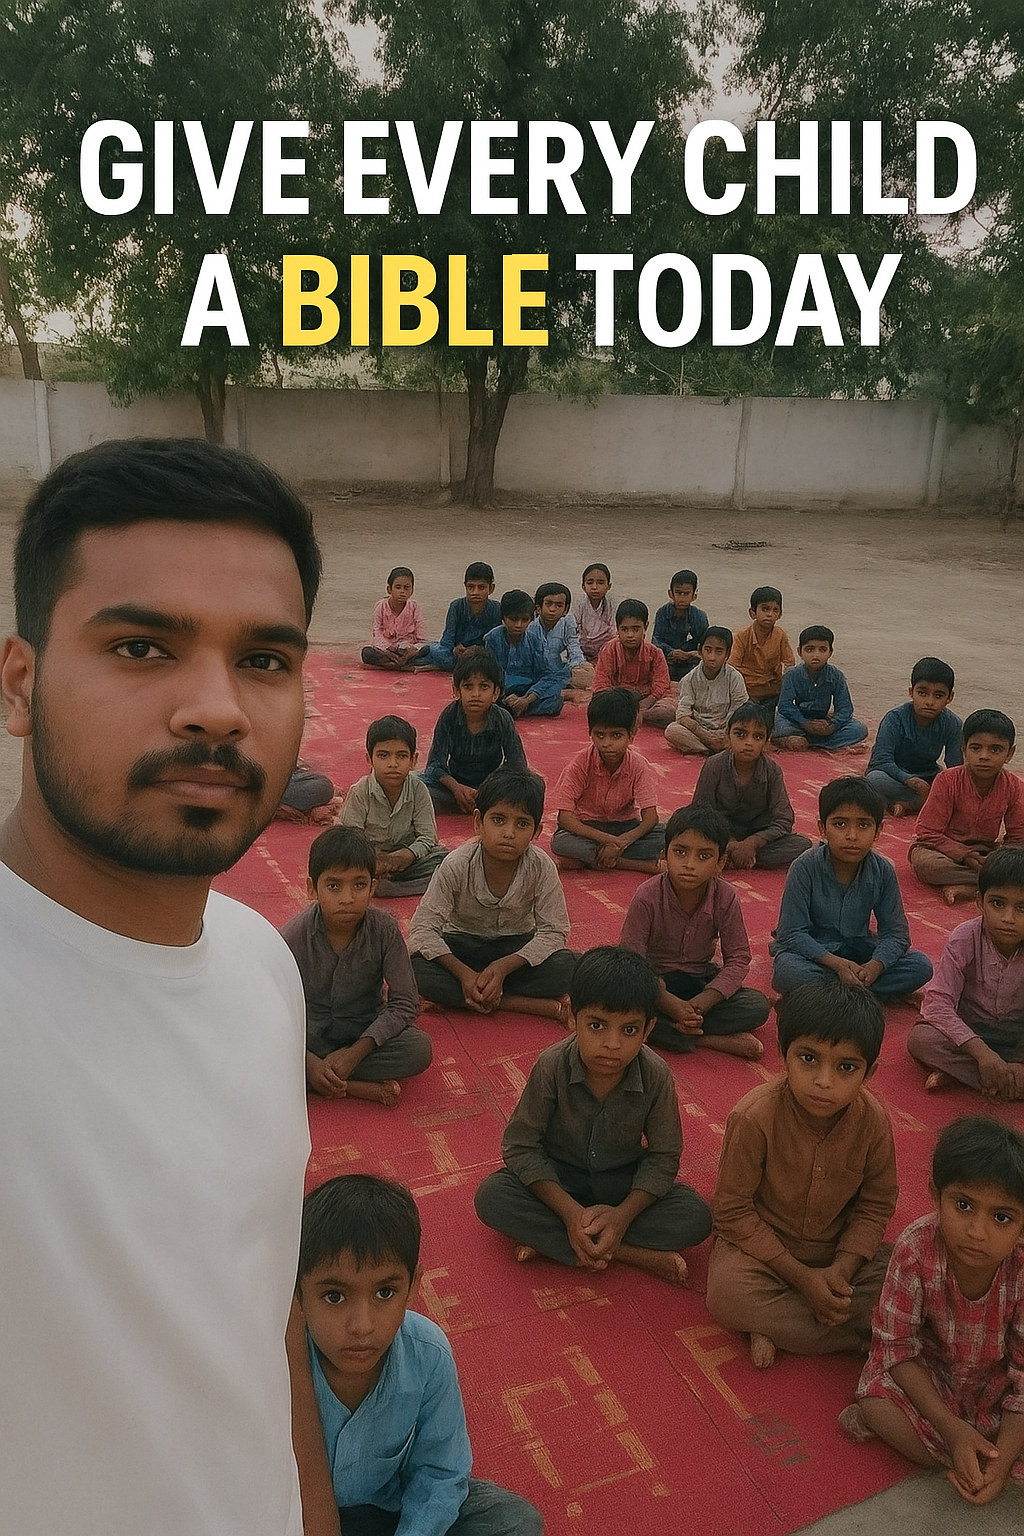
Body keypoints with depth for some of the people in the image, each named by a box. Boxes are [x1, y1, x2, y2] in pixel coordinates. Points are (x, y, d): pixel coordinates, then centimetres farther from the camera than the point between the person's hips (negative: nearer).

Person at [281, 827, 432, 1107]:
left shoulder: (384, 929, -17)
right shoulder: (294, 936, -19)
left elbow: (404, 1003, -13)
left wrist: (356, 1052, -23)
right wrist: (310, 1062, -28)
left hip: (365, 1034, 0)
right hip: (308, 1039, 0)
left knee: (419, 1048, -27)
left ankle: (329, 1084, -19)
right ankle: (363, 1087, -21)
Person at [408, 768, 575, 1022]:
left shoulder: (541, 868, -21)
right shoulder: (457, 866, -23)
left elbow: (552, 932, -17)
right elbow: (423, 928, -21)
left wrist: (504, 966, -30)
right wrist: (464, 973, -34)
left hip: (517, 948, 0)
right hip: (463, 945, 0)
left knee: (566, 967, -30)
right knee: (417, 968, -32)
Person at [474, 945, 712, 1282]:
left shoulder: (656, 1076, -22)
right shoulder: (552, 1066, -25)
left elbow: (663, 1156, -12)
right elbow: (520, 1146, -18)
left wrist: (623, 1214, -27)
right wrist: (570, 1211, -27)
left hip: (624, 1181, 1)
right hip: (557, 1178, 0)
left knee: (696, 1217, -23)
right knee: (491, 1197, -29)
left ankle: (548, 1240, -22)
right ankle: (638, 1256, -24)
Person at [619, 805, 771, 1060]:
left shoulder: (725, 897, -15)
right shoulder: (647, 896, -22)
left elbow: (738, 958, -10)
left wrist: (700, 1003, -25)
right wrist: (672, 1005, -32)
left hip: (701, 978, 2)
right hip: (657, 982, -2)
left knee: (757, 1006, -21)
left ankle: (673, 1029, -22)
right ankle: (711, 1040, -25)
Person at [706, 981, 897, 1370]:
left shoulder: (873, 1121, -17)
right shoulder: (755, 1117, -27)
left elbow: (875, 1206, -4)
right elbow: (731, 1211, -18)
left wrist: (841, 1269, -20)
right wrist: (800, 1276, -21)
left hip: (838, 1248, 4)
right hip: (762, 1245, -3)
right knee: (728, 1294, -32)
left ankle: (773, 1324, -12)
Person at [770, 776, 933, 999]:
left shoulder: (882, 871, -11)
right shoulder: (806, 868, -20)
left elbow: (895, 932, -6)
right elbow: (791, 933, -19)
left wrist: (875, 966, -27)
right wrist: (837, 964, -31)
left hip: (857, 949, 4)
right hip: (811, 948, -4)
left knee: (921, 966, -16)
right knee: (788, 972, -37)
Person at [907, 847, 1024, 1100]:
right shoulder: (964, 939, -18)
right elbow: (937, 1003, -24)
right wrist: (982, 1052, -34)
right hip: (968, 1031, -1)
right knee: (919, 1039, -31)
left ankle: (957, 1072, -23)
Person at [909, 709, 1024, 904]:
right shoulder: (948, 780, -17)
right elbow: (926, 832, -17)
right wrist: (964, 855, -26)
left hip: (986, 852, 3)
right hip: (946, 849, -3)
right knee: (922, 862, -37)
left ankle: (967, 887, -29)